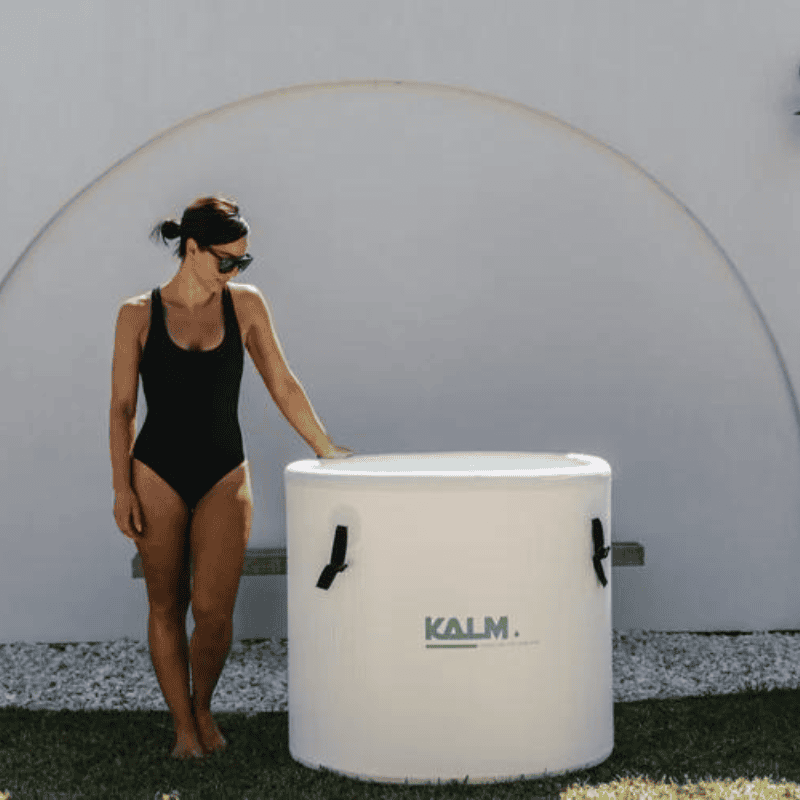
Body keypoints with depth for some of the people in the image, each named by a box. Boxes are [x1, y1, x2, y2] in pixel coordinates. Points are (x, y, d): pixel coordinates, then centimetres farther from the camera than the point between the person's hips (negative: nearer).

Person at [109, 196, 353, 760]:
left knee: (214, 611, -7)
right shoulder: (139, 315, -1)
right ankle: (183, 724, 20)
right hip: (157, 472, -1)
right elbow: (122, 407, 1)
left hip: (224, 474, 1)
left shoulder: (246, 304, 4)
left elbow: (283, 386, 8)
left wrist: (326, 449, 7)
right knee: (167, 607, 6)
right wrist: (122, 488, -4)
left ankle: (203, 705, 20)